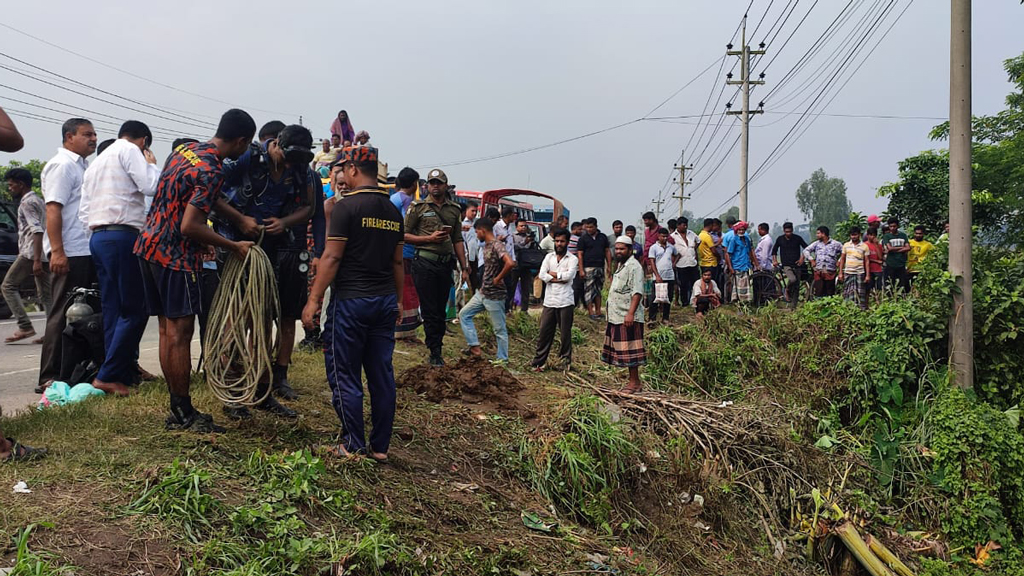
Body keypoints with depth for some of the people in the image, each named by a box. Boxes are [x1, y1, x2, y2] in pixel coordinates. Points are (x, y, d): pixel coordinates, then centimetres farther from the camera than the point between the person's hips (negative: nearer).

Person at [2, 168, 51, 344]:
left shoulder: (27, 203, -7)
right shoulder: (39, 200, 22)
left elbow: (37, 231, -19)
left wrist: (36, 260, -25)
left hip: (31, 253, -9)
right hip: (45, 254, 9)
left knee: (9, 286, -1)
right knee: (46, 293, 5)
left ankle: (25, 327, -10)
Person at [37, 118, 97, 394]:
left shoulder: (83, 166, 20)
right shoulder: (62, 165, -8)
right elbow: (53, 209, -17)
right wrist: (57, 251, -24)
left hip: (87, 251, 9)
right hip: (69, 253, -9)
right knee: (63, 315, -5)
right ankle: (49, 377, 0)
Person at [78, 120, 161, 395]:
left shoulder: (96, 161, 25)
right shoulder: (129, 150, -1)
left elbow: (83, 211, 21)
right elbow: (152, 186, -12)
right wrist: (152, 164, 5)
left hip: (97, 237, 9)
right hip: (122, 236, -9)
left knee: (113, 311, 7)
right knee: (135, 310, -6)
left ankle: (125, 373, 9)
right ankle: (108, 375, -8)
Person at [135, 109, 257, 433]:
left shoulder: (185, 150, 10)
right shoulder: (212, 172, -19)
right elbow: (189, 226, -23)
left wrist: (204, 239, 24)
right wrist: (233, 247, -12)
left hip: (149, 245, 10)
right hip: (175, 256, -10)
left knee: (168, 330, 12)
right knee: (180, 333, -2)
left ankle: (177, 410, 20)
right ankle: (184, 415, 5)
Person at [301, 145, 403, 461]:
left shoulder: (347, 206, -9)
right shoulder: (393, 210, 11)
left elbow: (332, 257, -13)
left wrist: (313, 299, -9)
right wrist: (398, 301, 23)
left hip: (351, 300, -7)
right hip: (385, 301, 7)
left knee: (345, 375, 3)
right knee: (382, 375, 8)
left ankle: (354, 447, 6)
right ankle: (380, 447, 15)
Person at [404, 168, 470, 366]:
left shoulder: (455, 209, 13)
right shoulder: (418, 207, 1)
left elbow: (458, 240, 14)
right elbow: (404, 235, -2)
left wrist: (464, 268, 9)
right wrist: (429, 239, -13)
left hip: (446, 263, 4)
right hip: (425, 263, -4)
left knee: (441, 310, 9)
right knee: (429, 311, -2)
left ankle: (436, 351, 17)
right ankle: (435, 353, 4)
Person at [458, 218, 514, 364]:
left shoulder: (497, 245, -18)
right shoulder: (485, 245, 10)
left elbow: (510, 263, -34)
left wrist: (498, 279, -22)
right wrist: (485, 284, 12)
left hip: (495, 295, -10)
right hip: (482, 292, 10)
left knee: (499, 329, 2)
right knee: (464, 314, 11)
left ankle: (502, 359, 14)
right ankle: (475, 348, 11)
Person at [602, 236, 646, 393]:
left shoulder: (634, 266, -12)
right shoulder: (620, 265, 19)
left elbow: (637, 292, -20)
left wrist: (630, 313, -28)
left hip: (627, 317, -10)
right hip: (617, 316, 10)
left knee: (629, 350, -6)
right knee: (624, 350, 11)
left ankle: (634, 382, 0)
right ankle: (633, 380, 18)